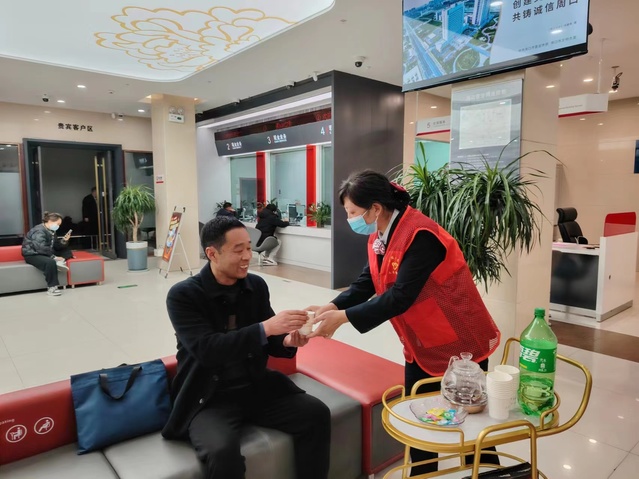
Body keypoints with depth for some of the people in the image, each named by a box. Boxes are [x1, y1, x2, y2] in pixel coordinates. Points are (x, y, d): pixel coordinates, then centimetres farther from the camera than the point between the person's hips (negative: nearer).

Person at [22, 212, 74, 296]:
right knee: (50, 262, -39)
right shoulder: (39, 231, -19)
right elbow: (41, 248, -30)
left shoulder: (51, 231, 9)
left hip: (45, 254, 10)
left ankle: (60, 261, -26)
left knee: (67, 251, 7)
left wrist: (64, 241, -8)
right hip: (32, 255, -10)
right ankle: (52, 287, -33)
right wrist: (54, 257, -28)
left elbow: (56, 246, 10)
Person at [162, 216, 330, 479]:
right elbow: (206, 349, -25)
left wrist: (288, 341, -17)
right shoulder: (182, 295, -13)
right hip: (209, 397, -4)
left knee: (317, 413, -12)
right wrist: (266, 327, -32)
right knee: (222, 452, -31)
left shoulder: (257, 285, 1)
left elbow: (269, 342, 7)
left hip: (257, 387, 5)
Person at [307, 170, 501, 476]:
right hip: (421, 347, 8)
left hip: (460, 346, -8)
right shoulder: (380, 236, 1)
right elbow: (366, 283, 0)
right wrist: (331, 307, -15)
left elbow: (400, 296, -32)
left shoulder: (421, 235, -28)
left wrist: (343, 317, -30)